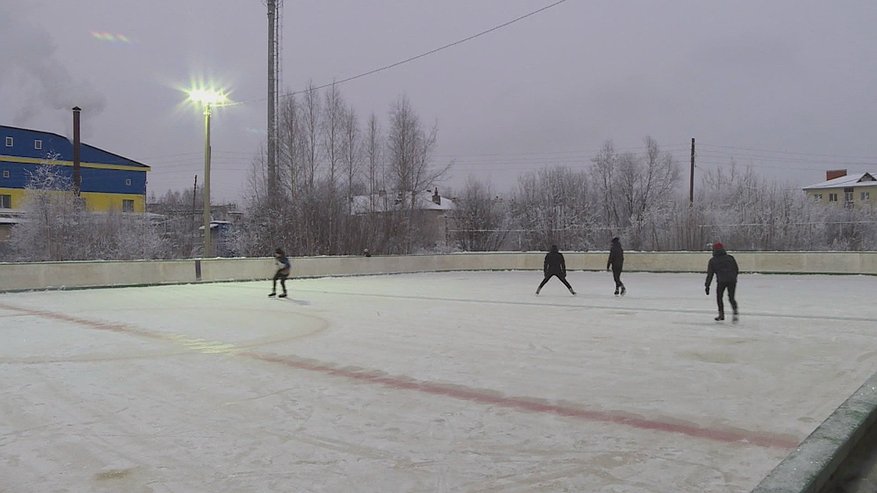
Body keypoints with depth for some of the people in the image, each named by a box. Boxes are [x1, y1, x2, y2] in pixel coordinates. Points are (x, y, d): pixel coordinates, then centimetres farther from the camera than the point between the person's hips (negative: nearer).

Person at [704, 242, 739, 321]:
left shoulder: (712, 261, 10)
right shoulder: (730, 257, 15)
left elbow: (710, 274, 7)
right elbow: (736, 270, 16)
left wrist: (707, 286, 10)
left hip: (721, 281, -2)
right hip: (732, 280, 2)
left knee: (719, 297, 17)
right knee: (731, 298, 14)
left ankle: (721, 314, 16)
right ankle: (735, 311, -8)